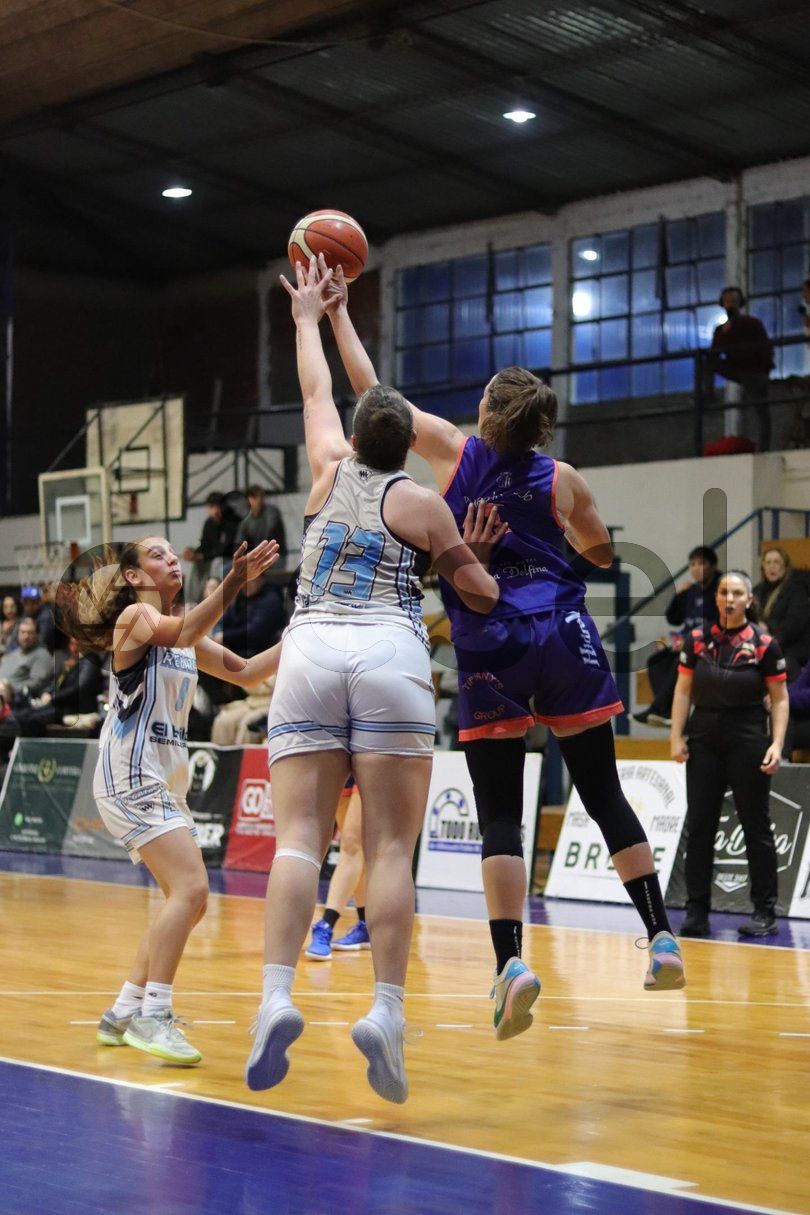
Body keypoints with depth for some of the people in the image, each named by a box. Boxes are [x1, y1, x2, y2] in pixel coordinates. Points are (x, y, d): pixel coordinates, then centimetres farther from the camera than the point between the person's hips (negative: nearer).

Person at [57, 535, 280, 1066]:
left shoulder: (186, 634, 16)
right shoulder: (134, 616, -8)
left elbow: (244, 671, 18)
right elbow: (180, 633, -30)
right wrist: (234, 582, -43)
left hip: (166, 779, 9)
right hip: (131, 775, -9)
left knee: (188, 902, 12)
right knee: (192, 888, -21)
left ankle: (125, 1012, 19)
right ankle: (151, 1017, -22)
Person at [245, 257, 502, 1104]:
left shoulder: (331, 469, 18)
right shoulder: (420, 502, 10)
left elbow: (315, 389, 36)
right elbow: (481, 595, 12)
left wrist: (307, 316, 52)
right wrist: (469, 553, 33)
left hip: (309, 653, 2)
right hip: (390, 654, -2)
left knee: (299, 836, -7)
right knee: (390, 847, -4)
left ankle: (276, 995, -26)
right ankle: (386, 1011, -17)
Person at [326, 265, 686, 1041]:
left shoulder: (455, 452, 1)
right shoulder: (562, 480, 2)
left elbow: (371, 391, 10)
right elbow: (602, 554, 17)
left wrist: (336, 313, 20)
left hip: (489, 648, -1)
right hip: (562, 635, 1)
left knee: (499, 812, 0)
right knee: (605, 795, 10)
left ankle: (510, 962, -15)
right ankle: (663, 941, 10)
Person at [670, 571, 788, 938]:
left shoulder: (764, 644, -3)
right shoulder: (697, 639, 5)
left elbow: (780, 699, -1)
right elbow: (683, 690, 7)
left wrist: (777, 744, -11)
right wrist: (676, 737, 0)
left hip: (747, 739, -3)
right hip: (704, 739, 3)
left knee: (756, 825, 1)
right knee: (698, 825, 2)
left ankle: (765, 912, 8)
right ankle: (697, 912, 8)